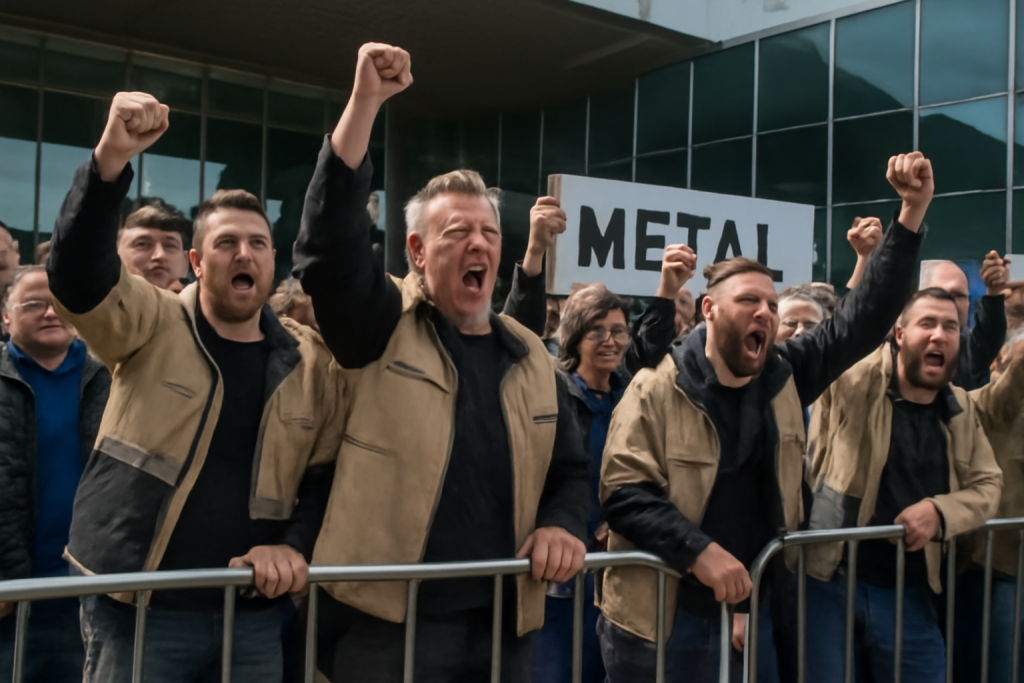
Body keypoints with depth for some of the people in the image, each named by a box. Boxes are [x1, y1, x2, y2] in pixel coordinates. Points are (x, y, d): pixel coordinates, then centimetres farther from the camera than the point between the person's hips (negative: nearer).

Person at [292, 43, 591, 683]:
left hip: (505, 624, 5)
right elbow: (329, 243, -18)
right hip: (390, 621, -4)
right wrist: (365, 103, -21)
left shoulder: (530, 357, 11)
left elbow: (570, 469, 18)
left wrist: (562, 525, -3)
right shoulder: (384, 328, -2)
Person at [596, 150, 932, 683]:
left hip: (751, 607, 5)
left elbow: (865, 317, 1)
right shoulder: (657, 389, -11)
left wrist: (913, 212, -6)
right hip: (662, 616, -5)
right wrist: (698, 551, -26)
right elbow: (623, 492, -15)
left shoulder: (785, 376, 3)